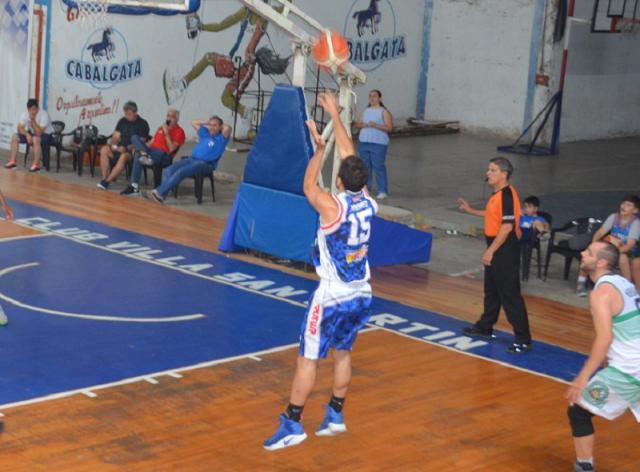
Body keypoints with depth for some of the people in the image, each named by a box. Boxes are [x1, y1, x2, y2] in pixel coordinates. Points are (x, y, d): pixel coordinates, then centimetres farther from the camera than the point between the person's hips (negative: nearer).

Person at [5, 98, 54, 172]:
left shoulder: (44, 115, -29)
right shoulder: (25, 114, -11)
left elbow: (39, 133, -33)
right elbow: (20, 128, -9)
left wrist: (33, 120, -36)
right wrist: (27, 134, -27)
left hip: (46, 135, -6)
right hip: (32, 133, 6)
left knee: (35, 139, -38)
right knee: (15, 137, -9)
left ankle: (36, 165, -30)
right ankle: (12, 161, -4)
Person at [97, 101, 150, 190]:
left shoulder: (142, 124, -6)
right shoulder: (122, 121, 12)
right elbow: (116, 136, 10)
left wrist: (126, 148, -24)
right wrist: (113, 145, -13)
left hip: (133, 150, -6)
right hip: (120, 147, 6)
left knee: (124, 156, -38)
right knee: (104, 150, -19)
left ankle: (107, 181, -38)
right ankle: (104, 178, -25)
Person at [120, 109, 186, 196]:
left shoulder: (179, 132, 0)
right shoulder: (161, 128, 25)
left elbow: (171, 149, -12)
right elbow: (152, 142, 25)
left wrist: (166, 133, -14)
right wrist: (137, 148, 10)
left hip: (164, 156, -8)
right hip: (151, 151, 8)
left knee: (138, 154, -34)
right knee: (135, 137, -15)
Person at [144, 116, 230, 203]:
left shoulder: (221, 138, 2)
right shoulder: (205, 133, 22)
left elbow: (227, 128, -19)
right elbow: (193, 123, 34)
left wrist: (221, 125, 2)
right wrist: (207, 122, 25)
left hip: (205, 163, -8)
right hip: (192, 159, 8)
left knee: (181, 172, -29)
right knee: (169, 169, -17)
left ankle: (160, 193, -33)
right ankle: (159, 193, -30)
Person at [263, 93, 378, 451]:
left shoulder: (333, 207, -22)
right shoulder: (369, 204, -5)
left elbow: (309, 186, -1)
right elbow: (351, 157, 6)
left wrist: (320, 147, 10)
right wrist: (335, 116, 14)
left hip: (333, 297, -6)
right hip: (362, 295, 6)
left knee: (308, 359, 2)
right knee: (343, 353, 20)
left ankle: (292, 425, 6)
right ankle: (336, 415, 29)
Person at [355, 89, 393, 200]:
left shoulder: (384, 112, -2)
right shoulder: (366, 111, 17)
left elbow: (389, 128, -9)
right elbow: (358, 124, 15)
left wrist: (376, 125, -20)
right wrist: (362, 125, -8)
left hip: (378, 143, -6)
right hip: (364, 142, 6)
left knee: (378, 166, -9)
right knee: (365, 166, 8)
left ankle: (383, 191, -7)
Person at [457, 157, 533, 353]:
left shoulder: (507, 195, -20)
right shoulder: (497, 194, 10)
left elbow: (507, 225, -24)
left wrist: (491, 251, -23)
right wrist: (471, 210, 27)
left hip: (505, 249, -10)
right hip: (496, 248, 10)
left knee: (510, 294, -8)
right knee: (491, 291, 22)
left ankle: (523, 340, -4)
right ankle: (485, 327, 37)